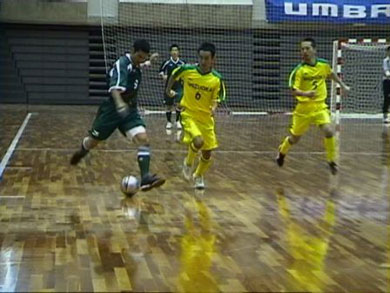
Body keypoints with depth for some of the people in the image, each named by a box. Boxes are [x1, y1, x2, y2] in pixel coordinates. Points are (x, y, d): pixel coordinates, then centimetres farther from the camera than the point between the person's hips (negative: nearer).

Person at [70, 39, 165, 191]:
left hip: (129, 110, 6)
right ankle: (81, 152, 50)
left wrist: (149, 61, 36)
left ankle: (145, 178, -23)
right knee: (93, 141, 14)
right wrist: (119, 103, -59)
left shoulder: (135, 64, 2)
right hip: (112, 109, -6)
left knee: (143, 140, -17)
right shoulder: (122, 64, -23)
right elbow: (115, 88, -41)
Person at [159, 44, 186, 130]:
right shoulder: (167, 62, -5)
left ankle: (178, 121, 3)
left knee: (178, 103, -14)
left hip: (179, 86, 0)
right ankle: (169, 122, 25)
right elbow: (161, 70, 9)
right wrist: (163, 76, -9)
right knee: (169, 106, 8)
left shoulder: (182, 63, -3)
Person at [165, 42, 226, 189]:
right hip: (189, 114, -2)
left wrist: (214, 107, -21)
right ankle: (188, 163, 5)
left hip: (206, 117, 2)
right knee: (198, 141, -27)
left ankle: (198, 176, 35)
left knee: (207, 153, 5)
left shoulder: (217, 79, -10)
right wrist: (168, 90, 21)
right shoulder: (187, 70, -11)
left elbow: (216, 98, 0)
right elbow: (174, 75, 10)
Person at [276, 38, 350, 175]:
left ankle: (332, 161, -2)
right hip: (304, 108, -1)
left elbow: (331, 74, 21)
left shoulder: (324, 65, -3)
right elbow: (293, 91, -19)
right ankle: (282, 151, 44)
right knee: (295, 137, 11)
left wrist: (343, 85, 23)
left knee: (329, 131, -20)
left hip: (320, 106, 2)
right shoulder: (299, 70, -14)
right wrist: (305, 93, -37)